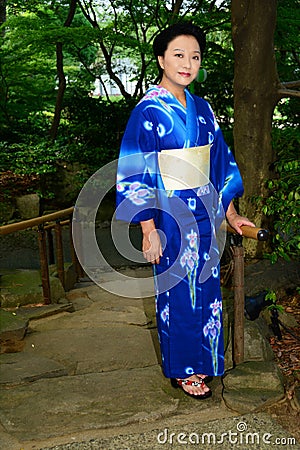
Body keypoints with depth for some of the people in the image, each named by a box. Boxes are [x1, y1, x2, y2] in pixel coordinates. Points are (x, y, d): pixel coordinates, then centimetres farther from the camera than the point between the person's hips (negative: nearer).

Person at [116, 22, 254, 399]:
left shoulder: (202, 109, 8)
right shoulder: (149, 112, -12)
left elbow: (219, 164, 13)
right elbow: (136, 174, -13)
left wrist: (230, 214, 13)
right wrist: (149, 231, -16)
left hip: (205, 216, 6)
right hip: (171, 219, -6)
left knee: (205, 287, 14)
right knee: (178, 292, 6)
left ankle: (201, 359, 34)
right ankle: (181, 370, 25)